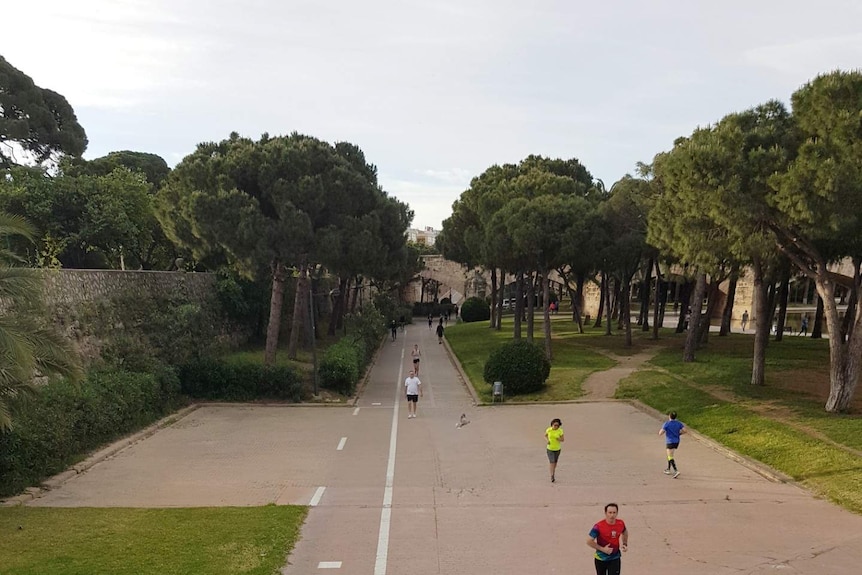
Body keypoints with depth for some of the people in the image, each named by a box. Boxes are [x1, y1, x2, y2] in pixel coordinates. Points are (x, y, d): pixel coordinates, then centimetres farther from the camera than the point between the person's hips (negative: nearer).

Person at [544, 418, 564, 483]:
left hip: (557, 449, 2)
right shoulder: (548, 430, -14)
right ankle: (552, 476, -10)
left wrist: (559, 439, -28)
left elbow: (563, 439, -7)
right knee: (552, 463, -14)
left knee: (555, 462, 18)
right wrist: (547, 440, -11)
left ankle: (553, 473, 42)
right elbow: (545, 436, 6)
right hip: (550, 449, -1)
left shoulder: (560, 431, -15)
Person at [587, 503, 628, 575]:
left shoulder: (621, 523, -9)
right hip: (601, 559, -2)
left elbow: (625, 532, 16)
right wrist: (602, 549, -24)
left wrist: (625, 544, 2)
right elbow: (589, 541, -19)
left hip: (615, 558, 2)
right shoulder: (599, 526, -22)